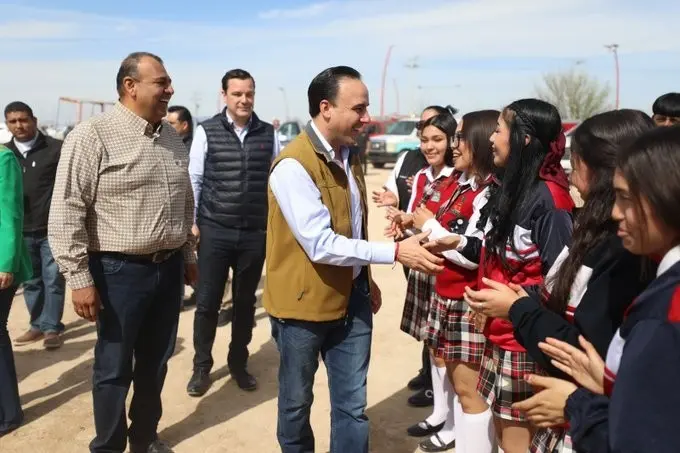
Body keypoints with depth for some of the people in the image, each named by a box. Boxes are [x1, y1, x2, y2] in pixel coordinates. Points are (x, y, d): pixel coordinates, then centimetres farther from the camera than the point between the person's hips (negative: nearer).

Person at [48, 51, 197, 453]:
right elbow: (67, 212, -14)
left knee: (156, 362, 18)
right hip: (120, 271, -6)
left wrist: (189, 256, 19)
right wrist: (80, 278, -15)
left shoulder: (173, 138, 9)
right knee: (114, 368, 9)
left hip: (169, 268, 6)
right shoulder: (92, 136, -12)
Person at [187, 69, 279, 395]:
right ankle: (201, 366, 24)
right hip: (215, 230, -2)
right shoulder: (207, 132, -3)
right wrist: (191, 222, -3)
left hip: (256, 232, 2)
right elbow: (194, 179, -1)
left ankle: (238, 363, 32)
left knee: (246, 302, 14)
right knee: (207, 302, 6)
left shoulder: (268, 134, 2)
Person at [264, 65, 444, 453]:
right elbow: (321, 244, -26)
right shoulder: (293, 165, -20)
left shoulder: (349, 155, 5)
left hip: (352, 297, 6)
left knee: (353, 405, 12)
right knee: (297, 401, 15)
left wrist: (366, 277, 16)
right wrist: (395, 252, -26)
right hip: (304, 302, -6)